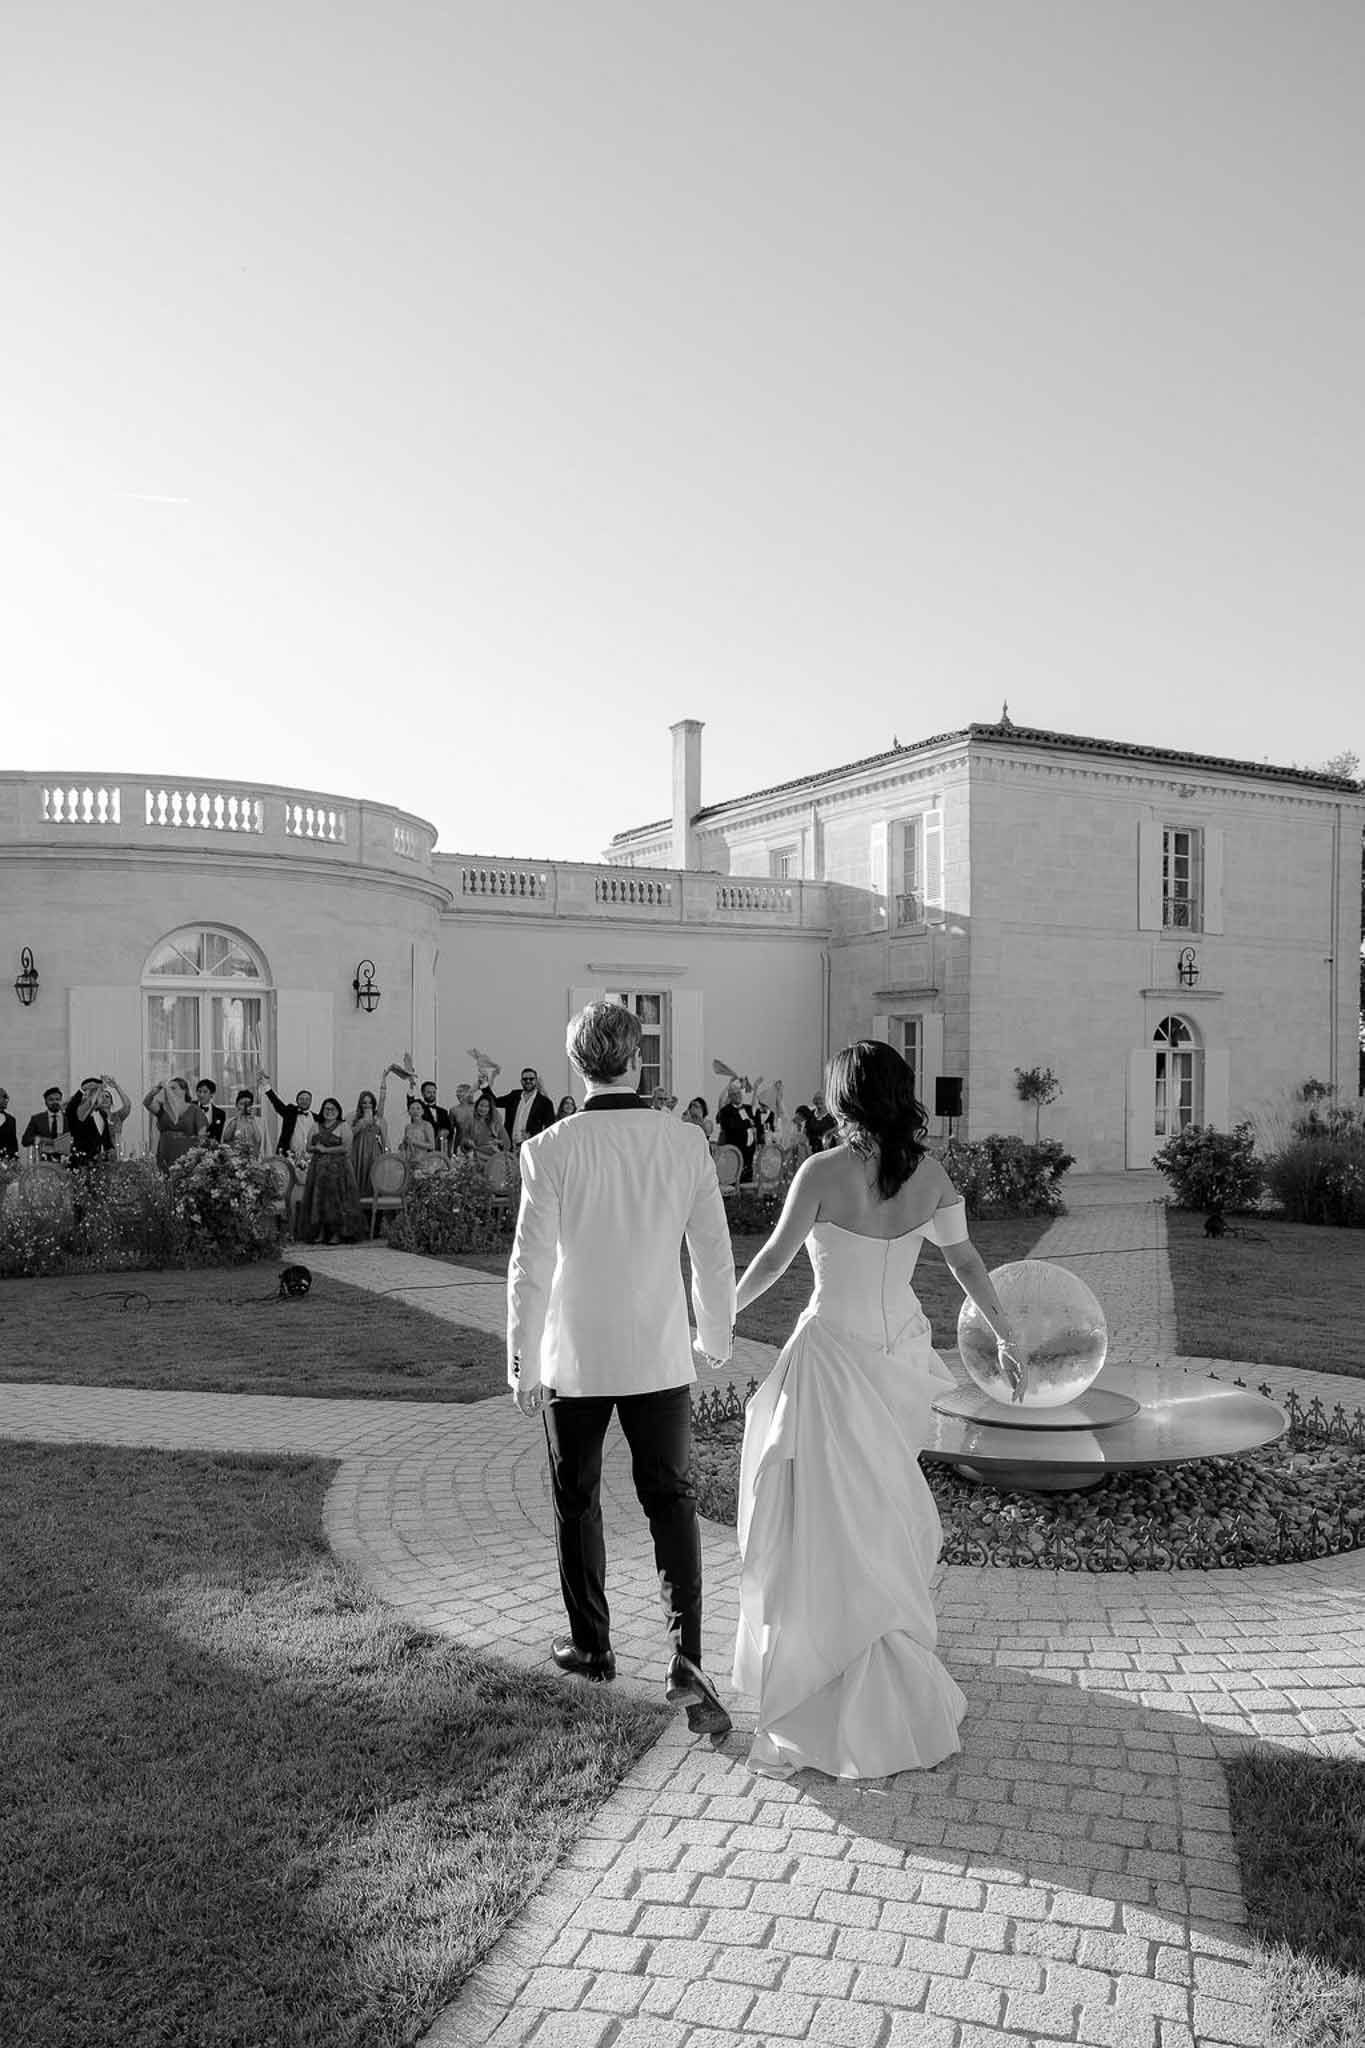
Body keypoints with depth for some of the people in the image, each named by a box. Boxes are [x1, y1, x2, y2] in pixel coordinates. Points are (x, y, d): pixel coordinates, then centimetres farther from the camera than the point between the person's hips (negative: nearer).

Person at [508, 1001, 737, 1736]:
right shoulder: (686, 1141, -8)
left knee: (576, 1502, 17)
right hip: (660, 1357, 1)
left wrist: (521, 1363, -3)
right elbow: (714, 1254, -1)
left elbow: (531, 1266, -13)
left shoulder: (549, 1149, -14)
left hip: (575, 1358, -1)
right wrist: (717, 1334, 14)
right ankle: (686, 1657, 0)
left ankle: (591, 1645, 31)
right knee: (671, 1500, 12)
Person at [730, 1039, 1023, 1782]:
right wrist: (1006, 1337, 16)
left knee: (830, 1532, 4)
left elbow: (775, 1257, -12)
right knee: (879, 1509, 25)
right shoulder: (929, 1174, -4)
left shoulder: (823, 1171, -19)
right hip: (900, 1350, 6)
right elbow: (966, 1261, 3)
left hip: (835, 1353, -6)